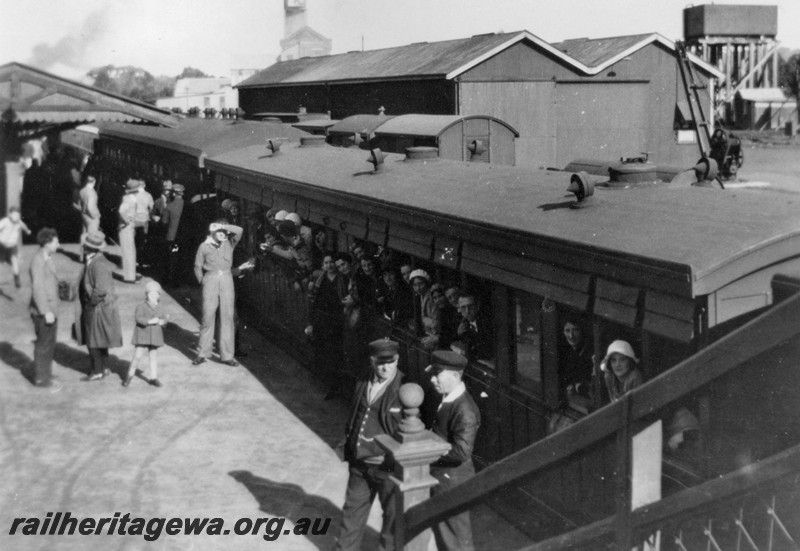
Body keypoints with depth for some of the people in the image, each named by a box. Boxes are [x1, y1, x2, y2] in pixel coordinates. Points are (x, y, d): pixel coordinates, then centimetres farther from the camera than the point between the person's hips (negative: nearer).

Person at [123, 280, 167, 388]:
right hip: (142, 335, -5)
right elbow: (138, 318, -19)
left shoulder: (160, 308, 10)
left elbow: (164, 320, 7)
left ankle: (153, 377, 18)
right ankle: (130, 375, 13)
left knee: (153, 357, 10)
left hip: (154, 336, 5)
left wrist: (161, 321, -16)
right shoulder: (141, 307, -7)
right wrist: (150, 321, -28)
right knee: (138, 356, -6)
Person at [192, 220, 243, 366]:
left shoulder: (229, 243, 10)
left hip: (227, 279, 2)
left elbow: (239, 231, -6)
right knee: (208, 316, -4)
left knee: (227, 316, 0)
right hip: (210, 279, -2)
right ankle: (202, 353, 6)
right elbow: (198, 267, 10)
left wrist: (222, 226, -2)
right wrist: (202, 282, 4)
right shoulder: (204, 246, 5)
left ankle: (227, 355, 4)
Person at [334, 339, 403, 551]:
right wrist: (349, 446, 13)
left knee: (392, 514, 9)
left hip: (387, 466, -6)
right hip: (359, 462, 6)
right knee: (352, 509, 20)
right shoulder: (364, 384, 3)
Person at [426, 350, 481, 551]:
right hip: (438, 476, 9)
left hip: (452, 481, -9)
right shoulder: (446, 399, 3)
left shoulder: (465, 411, -26)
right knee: (441, 534, 24)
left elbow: (462, 451, -30)